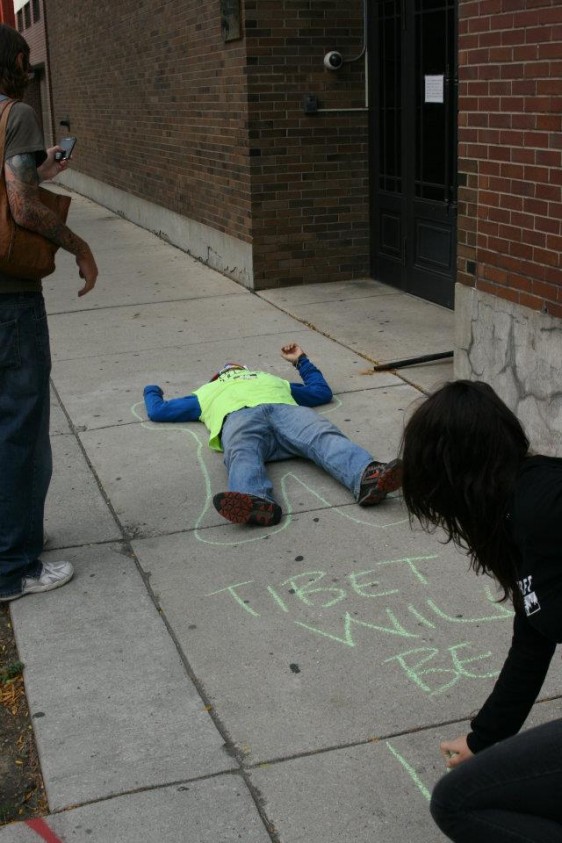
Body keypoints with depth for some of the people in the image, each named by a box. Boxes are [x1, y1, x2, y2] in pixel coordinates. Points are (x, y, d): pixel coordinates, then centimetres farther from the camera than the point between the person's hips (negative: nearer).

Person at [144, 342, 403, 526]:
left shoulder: (272, 380, 50)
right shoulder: (208, 392, 47)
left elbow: (322, 391, 52)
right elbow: (158, 411, 47)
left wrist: (301, 361, 60)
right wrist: (152, 392, 65)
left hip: (285, 409, 2)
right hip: (238, 416, -1)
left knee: (323, 436, -35)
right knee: (243, 452, -41)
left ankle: (367, 478, -65)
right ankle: (256, 502, -73)